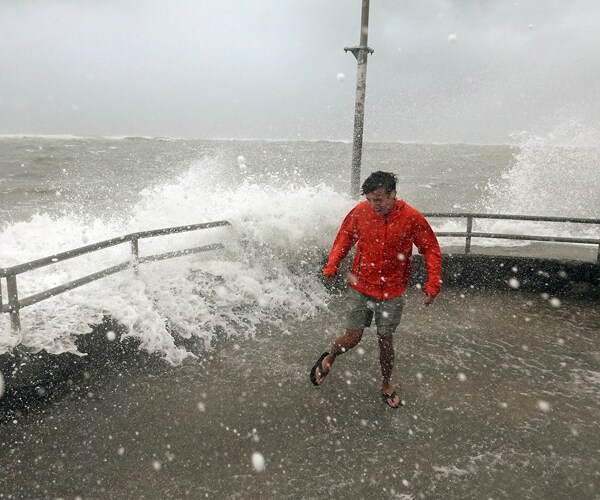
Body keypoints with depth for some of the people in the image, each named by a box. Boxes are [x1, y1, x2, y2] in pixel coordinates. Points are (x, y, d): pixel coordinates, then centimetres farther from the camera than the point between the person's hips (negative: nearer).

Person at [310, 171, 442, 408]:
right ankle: (328, 360, 36)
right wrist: (331, 267, -6)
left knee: (386, 341, 10)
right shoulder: (360, 212, -11)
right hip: (360, 287, 0)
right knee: (352, 338, 2)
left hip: (392, 292, 0)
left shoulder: (412, 218, -14)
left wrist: (432, 285, -10)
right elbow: (345, 237, 5)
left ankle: (386, 386, 35)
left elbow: (431, 250, -3)